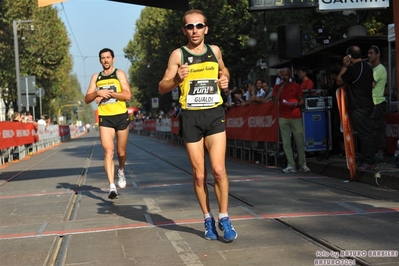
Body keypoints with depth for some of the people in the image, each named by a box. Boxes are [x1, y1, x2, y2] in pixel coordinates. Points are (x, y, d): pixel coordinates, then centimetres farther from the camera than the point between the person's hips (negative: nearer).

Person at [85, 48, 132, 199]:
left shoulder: (119, 74, 2)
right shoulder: (96, 77, 12)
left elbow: (128, 95, -9)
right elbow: (87, 99, 9)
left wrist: (109, 93, -15)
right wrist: (98, 92, -11)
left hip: (121, 116, -1)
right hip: (105, 118, 1)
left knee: (121, 152, 11)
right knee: (108, 152, -12)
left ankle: (121, 171, 43)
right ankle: (112, 187, -15)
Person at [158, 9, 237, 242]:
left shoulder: (215, 50, 6)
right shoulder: (178, 55, -2)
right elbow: (162, 87, -3)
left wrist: (225, 79, 5)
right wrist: (177, 79, -23)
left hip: (215, 114, 1)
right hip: (191, 117, -1)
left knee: (219, 169, -9)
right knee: (199, 174, 4)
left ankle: (224, 219, 4)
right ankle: (208, 219, 19)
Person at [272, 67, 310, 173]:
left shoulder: (296, 86, 7)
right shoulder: (277, 87, 9)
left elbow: (302, 100, 9)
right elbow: (275, 102, -1)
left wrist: (297, 104, -12)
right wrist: (280, 89, -8)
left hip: (296, 117, -1)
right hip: (283, 118, 1)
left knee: (300, 141, -4)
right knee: (286, 143, -3)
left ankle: (303, 164, 6)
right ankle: (291, 166, 0)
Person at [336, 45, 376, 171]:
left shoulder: (353, 69, -15)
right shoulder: (368, 67, 12)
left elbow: (339, 81, -4)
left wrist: (344, 66, 0)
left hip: (358, 107, -9)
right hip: (367, 105, 9)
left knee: (363, 134, -7)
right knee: (365, 133, 12)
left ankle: (369, 162, -5)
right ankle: (366, 160, 16)